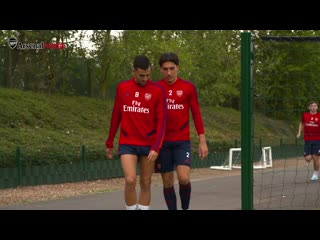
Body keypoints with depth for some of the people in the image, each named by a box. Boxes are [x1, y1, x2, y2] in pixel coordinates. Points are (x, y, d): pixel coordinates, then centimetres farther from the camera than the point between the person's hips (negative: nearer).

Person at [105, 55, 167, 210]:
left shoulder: (157, 91, -5)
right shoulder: (122, 88, 3)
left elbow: (161, 121, -8)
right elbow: (116, 116, 11)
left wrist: (156, 148, -17)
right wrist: (109, 143, 14)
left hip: (149, 146, 0)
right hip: (127, 144, 0)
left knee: (145, 184, 7)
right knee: (130, 180, -14)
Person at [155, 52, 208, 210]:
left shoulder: (188, 87, 0)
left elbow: (196, 114, 3)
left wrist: (202, 141, -1)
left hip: (182, 141, -1)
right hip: (162, 142, 1)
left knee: (183, 178, -14)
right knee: (167, 182, 4)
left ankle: (185, 208, 10)